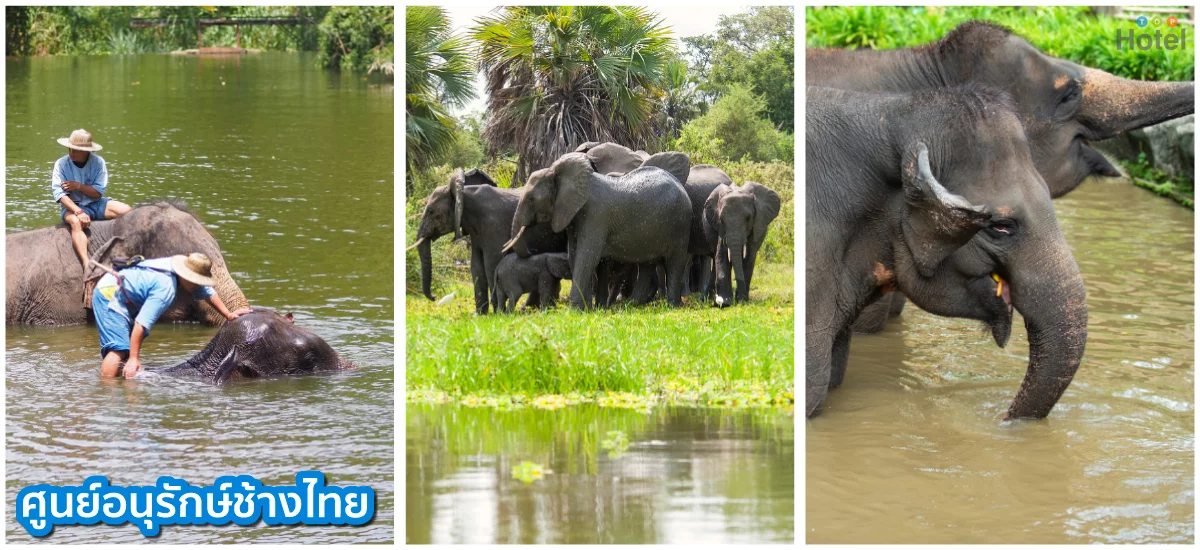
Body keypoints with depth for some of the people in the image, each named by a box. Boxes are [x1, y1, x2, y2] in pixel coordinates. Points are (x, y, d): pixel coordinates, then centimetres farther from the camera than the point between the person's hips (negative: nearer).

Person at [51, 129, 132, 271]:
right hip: (73, 206, -3)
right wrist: (79, 212, -30)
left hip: (96, 204, 3)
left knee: (126, 211, -20)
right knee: (75, 222, -38)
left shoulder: (98, 162, -3)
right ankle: (86, 264, -53)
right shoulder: (61, 164, -7)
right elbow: (59, 193, -17)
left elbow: (99, 192, -5)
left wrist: (78, 186, -20)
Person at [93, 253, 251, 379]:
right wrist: (133, 359, -35)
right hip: (109, 294, -11)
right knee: (119, 349, -23)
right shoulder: (166, 288, -32)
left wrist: (229, 315, 5)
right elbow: (141, 324, -35)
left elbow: (208, 292, 11)